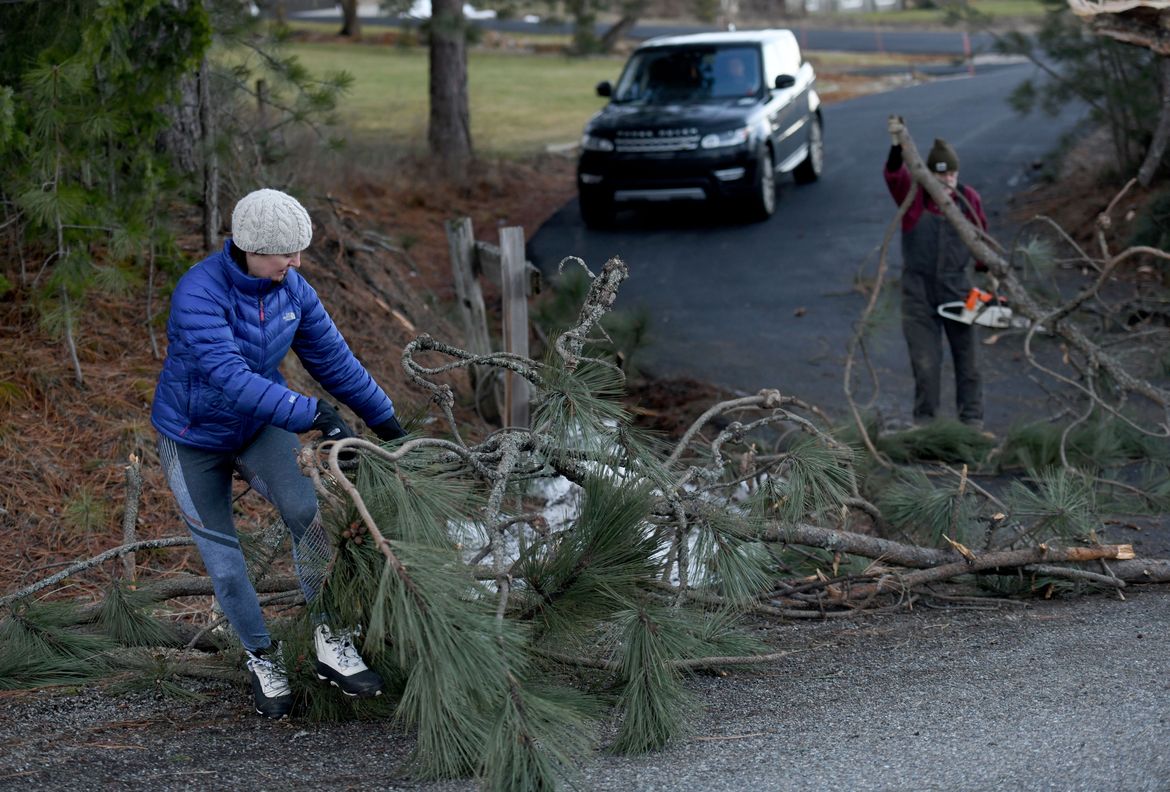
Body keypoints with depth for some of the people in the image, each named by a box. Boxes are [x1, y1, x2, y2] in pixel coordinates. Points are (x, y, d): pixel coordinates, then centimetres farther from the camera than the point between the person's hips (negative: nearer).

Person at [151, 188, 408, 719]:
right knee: (221, 555, 2)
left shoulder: (291, 289, -13)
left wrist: (387, 422, 1)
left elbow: (333, 359, -2)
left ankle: (332, 646, -10)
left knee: (307, 511, -21)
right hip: (193, 439, -3)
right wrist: (315, 416, -46)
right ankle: (262, 659, 26)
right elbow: (231, 380, -42)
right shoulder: (198, 295, -33)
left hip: (258, 427, 4)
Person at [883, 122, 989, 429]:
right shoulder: (912, 194, -9)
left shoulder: (969, 198, -3)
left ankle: (972, 420, 16)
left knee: (966, 358, 7)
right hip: (919, 291, -2)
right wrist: (897, 145, -49)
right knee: (925, 363, 1)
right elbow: (894, 174, -30)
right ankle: (924, 421, 12)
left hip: (957, 288, 2)